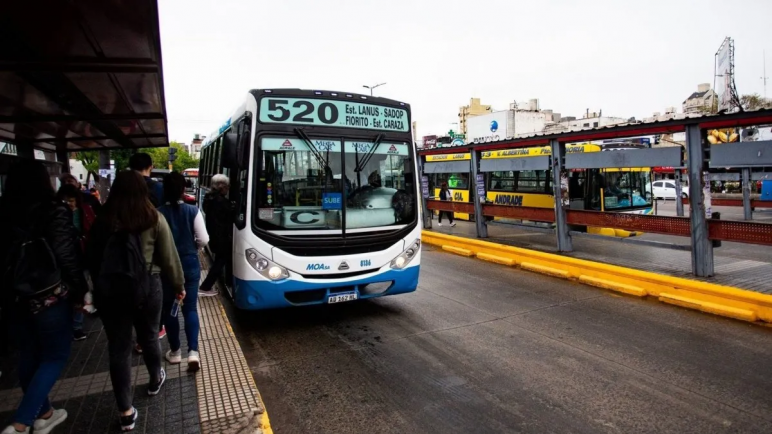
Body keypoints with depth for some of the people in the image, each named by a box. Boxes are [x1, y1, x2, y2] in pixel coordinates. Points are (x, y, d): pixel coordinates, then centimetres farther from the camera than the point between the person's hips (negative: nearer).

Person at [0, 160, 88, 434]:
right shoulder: (54, 212, -14)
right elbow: (67, 257, -16)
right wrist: (78, 291, -4)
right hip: (49, 296, -6)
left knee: (29, 355, 18)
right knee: (55, 356, 9)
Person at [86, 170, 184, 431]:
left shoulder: (102, 221, -1)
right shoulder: (154, 219, -6)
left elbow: (92, 258, 5)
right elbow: (169, 257, -3)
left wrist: (100, 285, 14)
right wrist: (179, 285, 10)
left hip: (109, 290, 1)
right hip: (146, 287, 0)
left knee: (118, 349, 8)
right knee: (149, 337, 21)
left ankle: (126, 412, 12)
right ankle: (155, 381, 45)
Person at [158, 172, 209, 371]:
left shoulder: (158, 213, -9)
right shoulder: (193, 211, -7)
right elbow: (203, 239, -8)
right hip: (190, 264, 1)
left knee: (169, 309, 14)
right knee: (190, 308, 8)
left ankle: (175, 352, 23)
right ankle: (193, 351, -4)